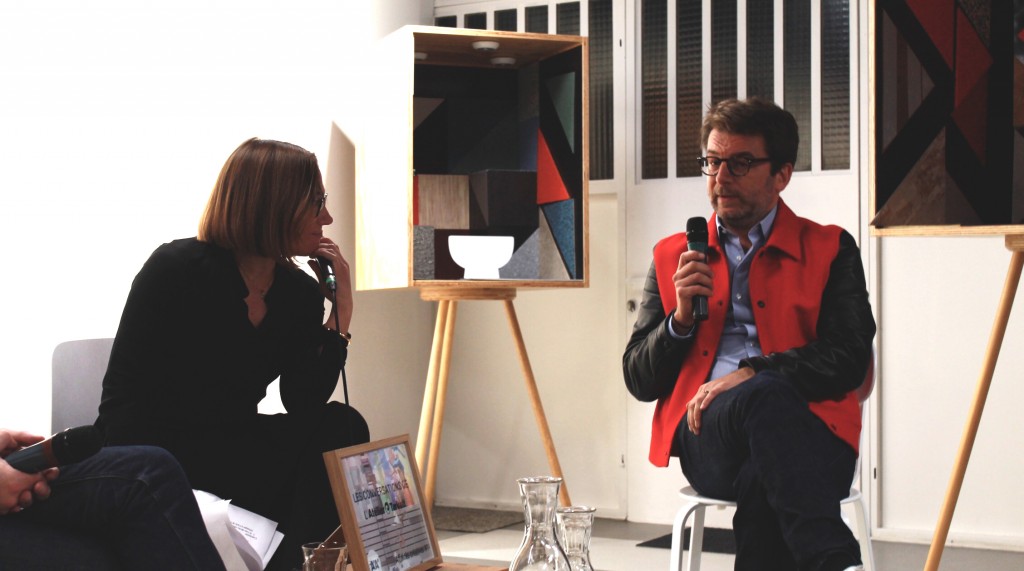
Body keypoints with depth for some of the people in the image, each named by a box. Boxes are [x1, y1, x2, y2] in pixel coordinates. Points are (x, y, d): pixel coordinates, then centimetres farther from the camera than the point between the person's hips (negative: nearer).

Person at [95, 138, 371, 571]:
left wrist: (341, 310, -11)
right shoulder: (178, 268, -12)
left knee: (342, 428, -18)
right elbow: (122, 402, -12)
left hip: (232, 446, 6)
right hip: (153, 452, -6)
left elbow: (304, 404, -6)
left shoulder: (301, 293, 4)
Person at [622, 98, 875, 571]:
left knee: (764, 484, -41)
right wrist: (681, 318, -1)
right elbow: (639, 381, 19)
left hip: (808, 433, -1)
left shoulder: (830, 250, 17)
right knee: (765, 397, -38)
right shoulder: (672, 257, 23)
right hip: (705, 434, 1)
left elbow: (849, 359, 2)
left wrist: (752, 372, -13)